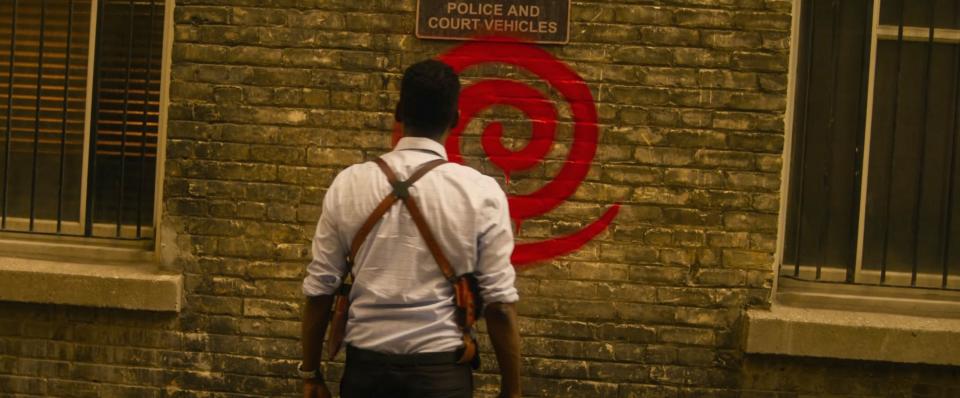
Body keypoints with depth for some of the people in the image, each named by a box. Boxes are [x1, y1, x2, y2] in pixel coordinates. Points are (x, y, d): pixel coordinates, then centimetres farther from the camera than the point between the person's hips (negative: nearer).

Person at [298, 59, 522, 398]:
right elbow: (500, 302, -8)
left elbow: (319, 289, 2)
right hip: (441, 371, -2)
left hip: (366, 367, 2)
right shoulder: (481, 192, -8)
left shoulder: (348, 185, -2)